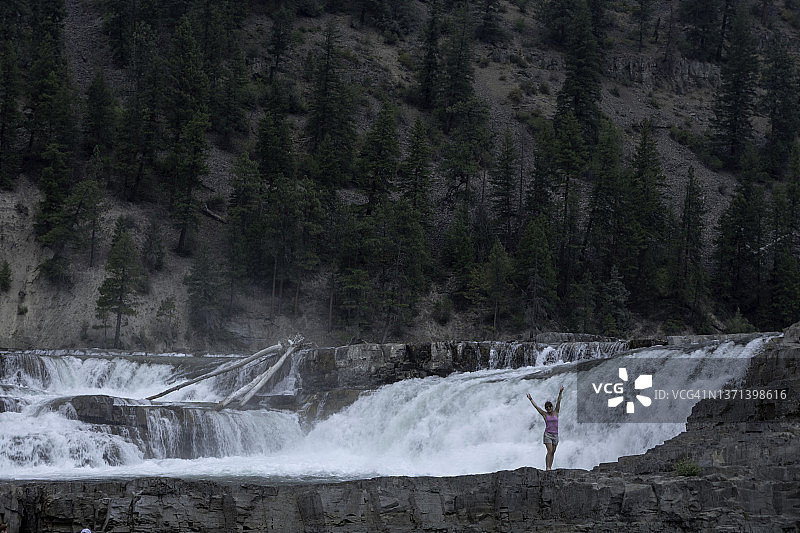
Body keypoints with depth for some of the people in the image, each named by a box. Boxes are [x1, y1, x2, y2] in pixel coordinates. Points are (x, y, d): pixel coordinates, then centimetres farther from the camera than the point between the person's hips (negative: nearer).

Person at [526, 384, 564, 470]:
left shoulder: (556, 413, 6)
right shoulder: (545, 414, 2)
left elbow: (558, 402, -2)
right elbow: (536, 406, 2)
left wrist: (560, 393, -11)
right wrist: (530, 399, -1)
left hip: (555, 434, 3)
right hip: (548, 434, -3)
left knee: (552, 452, 5)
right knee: (549, 451, -13)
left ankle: (550, 467, 9)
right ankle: (547, 467, -16)